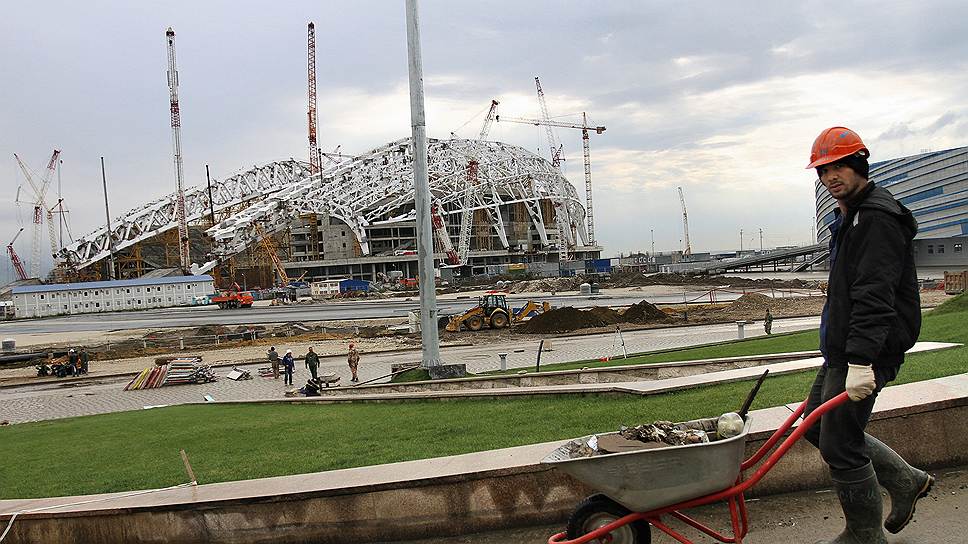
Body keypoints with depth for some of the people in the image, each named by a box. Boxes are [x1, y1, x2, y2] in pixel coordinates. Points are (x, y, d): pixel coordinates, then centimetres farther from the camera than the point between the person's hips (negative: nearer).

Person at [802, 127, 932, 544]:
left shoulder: (877, 218, -15)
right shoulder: (849, 217, 17)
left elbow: (874, 297, -25)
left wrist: (861, 360, -31)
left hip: (864, 353, -11)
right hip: (841, 349, 11)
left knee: (839, 446, -4)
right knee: (817, 427, 18)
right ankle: (905, 481, 29)